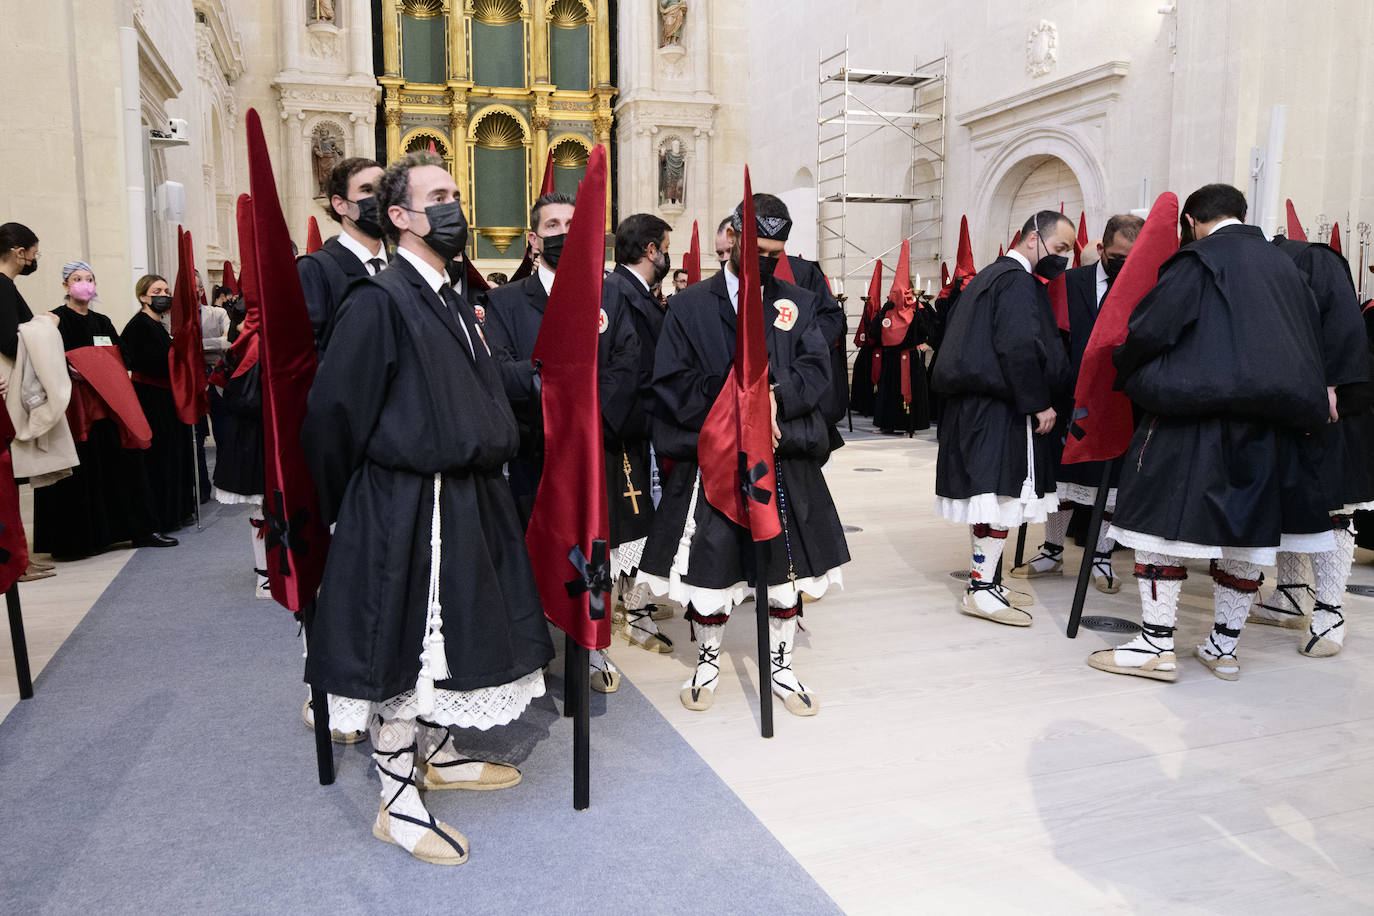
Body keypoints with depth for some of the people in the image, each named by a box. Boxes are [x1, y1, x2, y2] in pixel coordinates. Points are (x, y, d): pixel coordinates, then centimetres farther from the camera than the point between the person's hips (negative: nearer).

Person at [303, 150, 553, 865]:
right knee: (405, 650, 2)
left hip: (465, 500, 9)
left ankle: (436, 755, 40)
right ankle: (398, 805, 17)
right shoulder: (379, 302, -15)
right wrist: (348, 506, -6)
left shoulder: (453, 302, 12)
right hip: (406, 505, -8)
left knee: (443, 639, 20)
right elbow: (333, 411, -15)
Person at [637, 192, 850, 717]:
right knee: (710, 566, 6)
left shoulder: (798, 304, 9)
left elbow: (816, 371, 0)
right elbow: (673, 384, -7)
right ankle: (708, 662, 29)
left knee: (787, 566, 11)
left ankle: (781, 665, 30)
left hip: (785, 460, 3)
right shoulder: (690, 306, 0)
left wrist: (777, 397, -19)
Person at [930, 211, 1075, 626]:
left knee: (987, 494, 14)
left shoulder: (991, 275, 19)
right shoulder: (1018, 281, -13)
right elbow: (1020, 348, -23)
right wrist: (1039, 403, -16)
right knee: (1001, 493, -7)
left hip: (972, 403, 10)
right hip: (999, 407, -10)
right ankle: (981, 590, -3)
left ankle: (986, 580, 23)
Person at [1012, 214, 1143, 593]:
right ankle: (1052, 552, 25)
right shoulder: (1070, 282, 0)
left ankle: (1102, 558, 22)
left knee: (1111, 484, 8)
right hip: (1070, 402, 1)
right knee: (1062, 478, 11)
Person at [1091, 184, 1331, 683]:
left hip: (1195, 414, -7)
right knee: (1246, 528, 11)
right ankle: (1224, 647, 19)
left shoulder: (1197, 259, -4)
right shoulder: (1282, 263, 17)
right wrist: (1317, 391, 29)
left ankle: (1157, 645, -3)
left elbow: (1150, 327, -12)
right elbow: (1313, 338, 21)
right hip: (1269, 422, 7)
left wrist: (1124, 376, 4)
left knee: (1163, 519, -2)